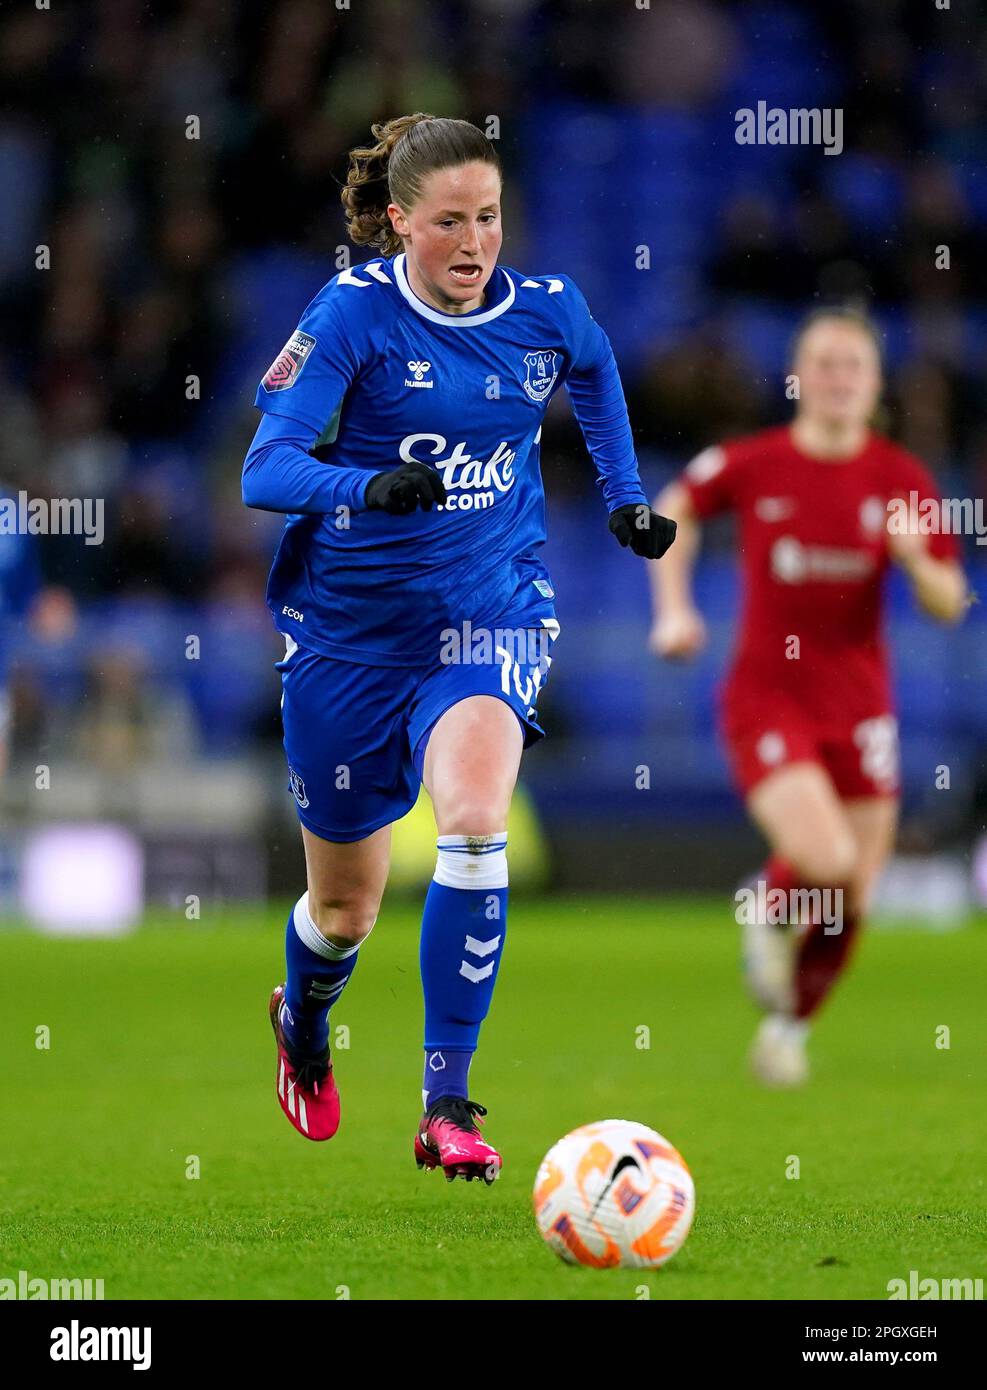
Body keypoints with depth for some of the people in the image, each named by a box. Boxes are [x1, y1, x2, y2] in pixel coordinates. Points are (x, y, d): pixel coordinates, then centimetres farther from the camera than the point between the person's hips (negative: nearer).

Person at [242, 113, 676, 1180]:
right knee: (346, 902, 12)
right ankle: (302, 1023, 50)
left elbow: (595, 375, 23)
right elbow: (264, 469, -24)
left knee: (474, 819, -29)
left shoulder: (547, 311, -3)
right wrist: (371, 486, -41)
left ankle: (446, 1106, -24)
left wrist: (623, 497, 17)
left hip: (490, 609, 1)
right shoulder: (352, 314, -15)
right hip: (352, 622, -1)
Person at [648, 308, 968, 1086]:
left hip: (857, 706, 3)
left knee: (852, 901, 4)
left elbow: (949, 605, -1)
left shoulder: (900, 479, -3)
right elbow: (675, 511, 15)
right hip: (766, 697, -3)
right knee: (825, 862, -24)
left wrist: (914, 558, -21)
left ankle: (791, 1024, 31)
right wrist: (674, 609, 6)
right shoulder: (748, 466, -6)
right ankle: (770, 914, 11)